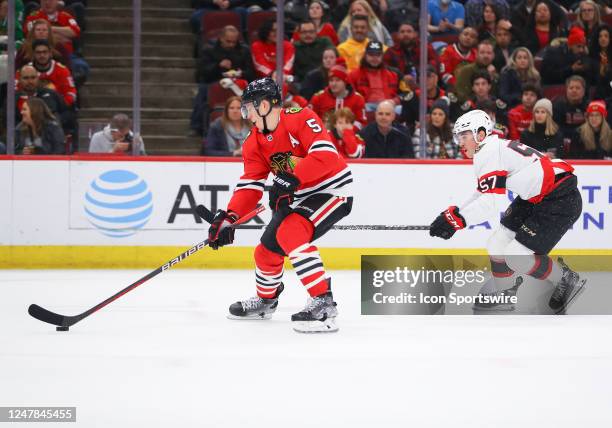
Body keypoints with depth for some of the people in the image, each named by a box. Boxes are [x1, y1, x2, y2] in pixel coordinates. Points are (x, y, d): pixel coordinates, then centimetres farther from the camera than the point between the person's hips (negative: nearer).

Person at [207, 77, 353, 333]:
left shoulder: (301, 119, -21)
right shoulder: (255, 142, 2)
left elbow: (326, 155, -33)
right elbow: (250, 186, -1)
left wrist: (289, 179, -38)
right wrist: (228, 218, -14)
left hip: (334, 190, -9)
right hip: (299, 197, 9)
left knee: (290, 233, -29)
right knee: (267, 249, 10)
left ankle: (323, 303, -30)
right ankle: (266, 299, 41)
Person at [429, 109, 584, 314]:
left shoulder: (489, 153, -18)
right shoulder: (495, 148, 12)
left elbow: (486, 206, -24)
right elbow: (483, 194, 20)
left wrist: (455, 218, -19)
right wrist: (454, 213, 11)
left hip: (560, 201, -10)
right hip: (534, 199, 10)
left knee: (516, 257, -12)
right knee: (496, 246, 11)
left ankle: (567, 280, 6)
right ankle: (505, 291, 34)